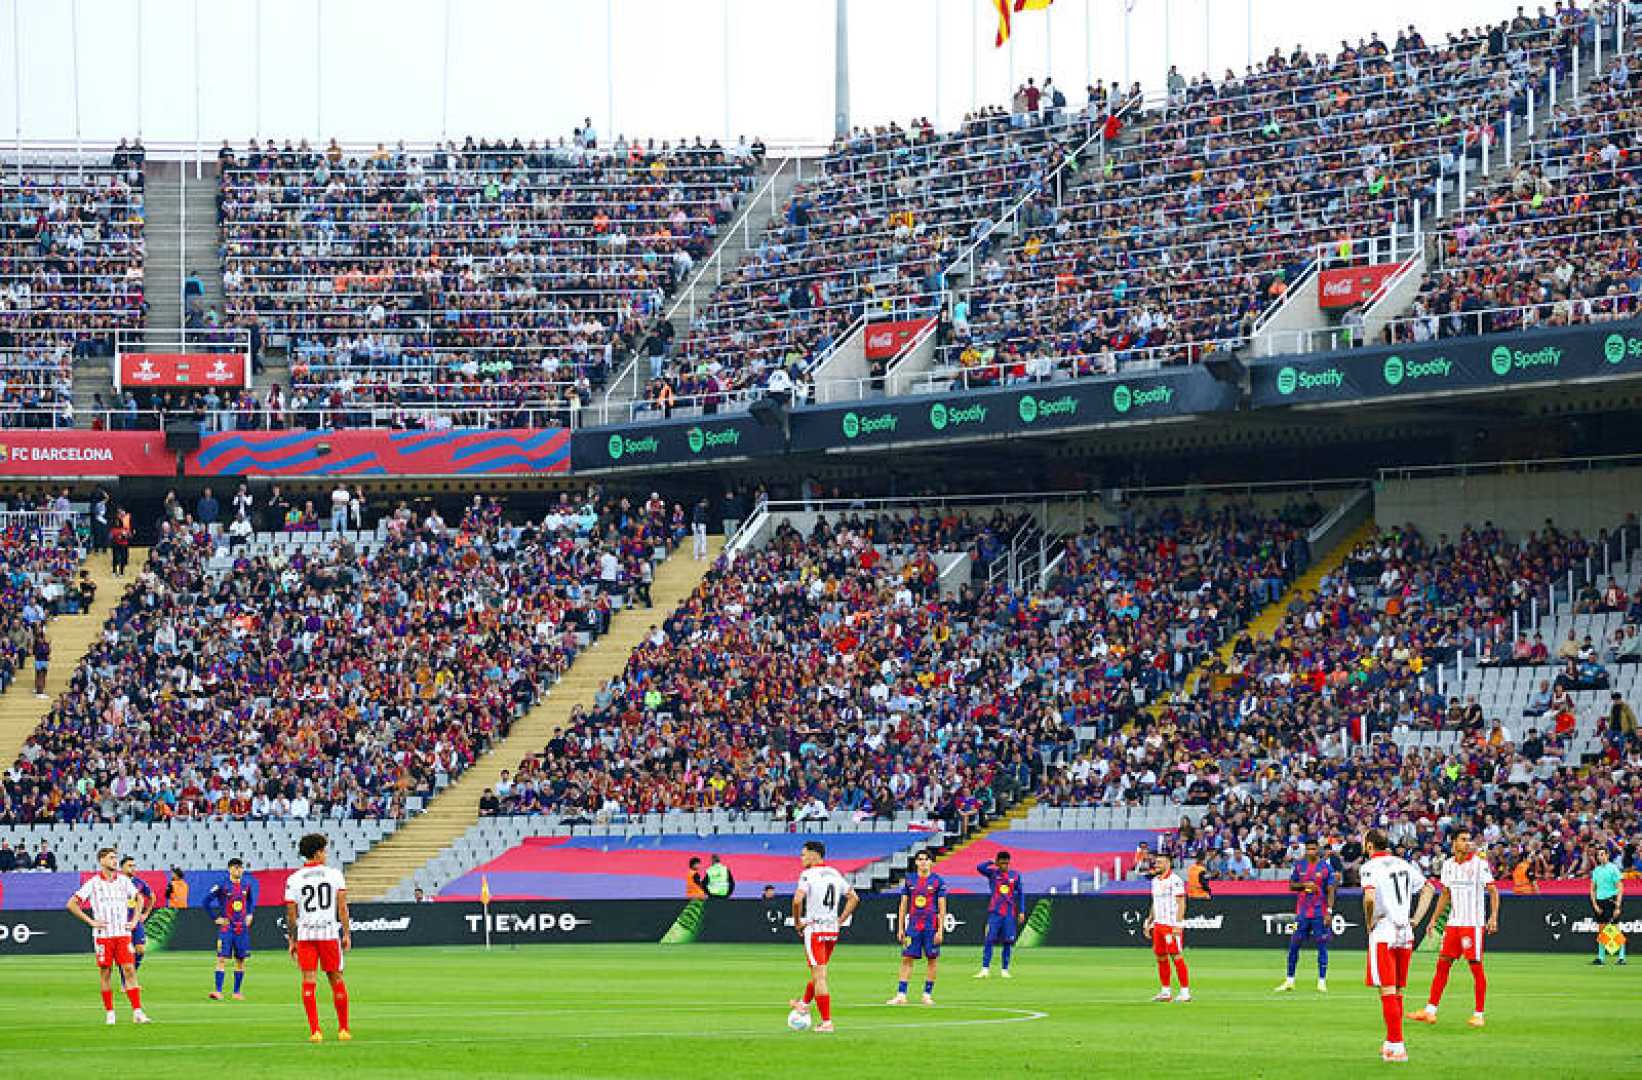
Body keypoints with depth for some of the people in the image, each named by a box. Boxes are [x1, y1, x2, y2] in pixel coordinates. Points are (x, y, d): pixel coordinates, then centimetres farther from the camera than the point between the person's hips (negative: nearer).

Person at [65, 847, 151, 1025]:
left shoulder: (124, 880, 8)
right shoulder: (93, 883, -2)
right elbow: (72, 904, -1)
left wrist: (134, 920, 11)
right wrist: (90, 921, -5)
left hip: (123, 933, 2)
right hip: (103, 935, -2)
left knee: (130, 970, -7)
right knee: (105, 973, 1)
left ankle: (137, 1012, -9)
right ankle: (110, 1013, 10)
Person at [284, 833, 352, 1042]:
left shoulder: (293, 879, 1)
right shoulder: (334, 874, 0)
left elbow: (291, 913, 1)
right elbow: (342, 907, -3)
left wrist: (291, 940, 9)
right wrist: (347, 934, 2)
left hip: (305, 933, 0)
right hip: (330, 932, 0)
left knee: (308, 982, 0)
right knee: (336, 980, 10)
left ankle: (314, 1031, -8)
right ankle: (343, 1029, 17)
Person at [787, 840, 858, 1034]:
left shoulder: (808, 875, -12)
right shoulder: (835, 874, 10)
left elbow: (797, 900, -25)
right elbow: (853, 898, 15)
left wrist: (797, 923, -10)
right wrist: (840, 921, 16)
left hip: (813, 929, -7)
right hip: (832, 930, 7)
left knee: (819, 976, -5)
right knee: (818, 971, 25)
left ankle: (826, 1021, -8)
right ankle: (805, 1004, 45)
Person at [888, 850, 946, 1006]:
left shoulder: (937, 881, 0)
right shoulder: (910, 881, 8)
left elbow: (942, 908, -1)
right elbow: (903, 905, 11)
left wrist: (940, 930, -8)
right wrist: (900, 928, 5)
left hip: (931, 927, -2)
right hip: (913, 926, 2)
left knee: (931, 960, 3)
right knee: (906, 958, -2)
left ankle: (927, 994, 11)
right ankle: (901, 995, -1)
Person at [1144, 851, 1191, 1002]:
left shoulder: (1175, 880, -10)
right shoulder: (1155, 881, 16)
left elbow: (1181, 903, -15)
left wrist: (1177, 925, -21)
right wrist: (1149, 922, 19)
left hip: (1172, 925, -9)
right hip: (1158, 924, 9)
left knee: (1176, 956, -10)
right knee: (1161, 957, 10)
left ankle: (1185, 991, -8)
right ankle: (1165, 991, 17)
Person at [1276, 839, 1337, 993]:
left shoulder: (1326, 867, -1)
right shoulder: (1299, 865, 8)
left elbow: (1331, 890, -3)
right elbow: (1291, 886, 11)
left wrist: (1329, 911, -12)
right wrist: (1304, 885, -9)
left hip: (1320, 912, -3)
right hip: (1302, 912, 3)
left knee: (1321, 946, -2)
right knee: (1294, 945, 3)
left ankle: (1322, 981, 3)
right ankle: (1289, 981, 11)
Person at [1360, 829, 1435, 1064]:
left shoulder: (1370, 867, -8)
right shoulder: (1403, 865, 13)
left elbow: (1369, 897, -23)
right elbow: (1428, 889, 20)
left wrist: (1369, 922, -8)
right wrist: (1417, 919, 16)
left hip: (1383, 935, -7)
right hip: (1405, 934, 7)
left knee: (1387, 991, -6)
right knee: (1397, 992, 15)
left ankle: (1397, 1046, -11)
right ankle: (1391, 1042, 23)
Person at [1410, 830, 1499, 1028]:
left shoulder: (1479, 863, -5)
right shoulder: (1448, 865, 10)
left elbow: (1493, 891, -5)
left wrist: (1493, 917, -16)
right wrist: (1434, 920, 15)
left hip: (1474, 923, -5)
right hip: (1453, 922, 5)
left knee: (1476, 967, -3)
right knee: (1442, 964, 3)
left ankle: (1478, 1014, 3)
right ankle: (1430, 1011, 4)